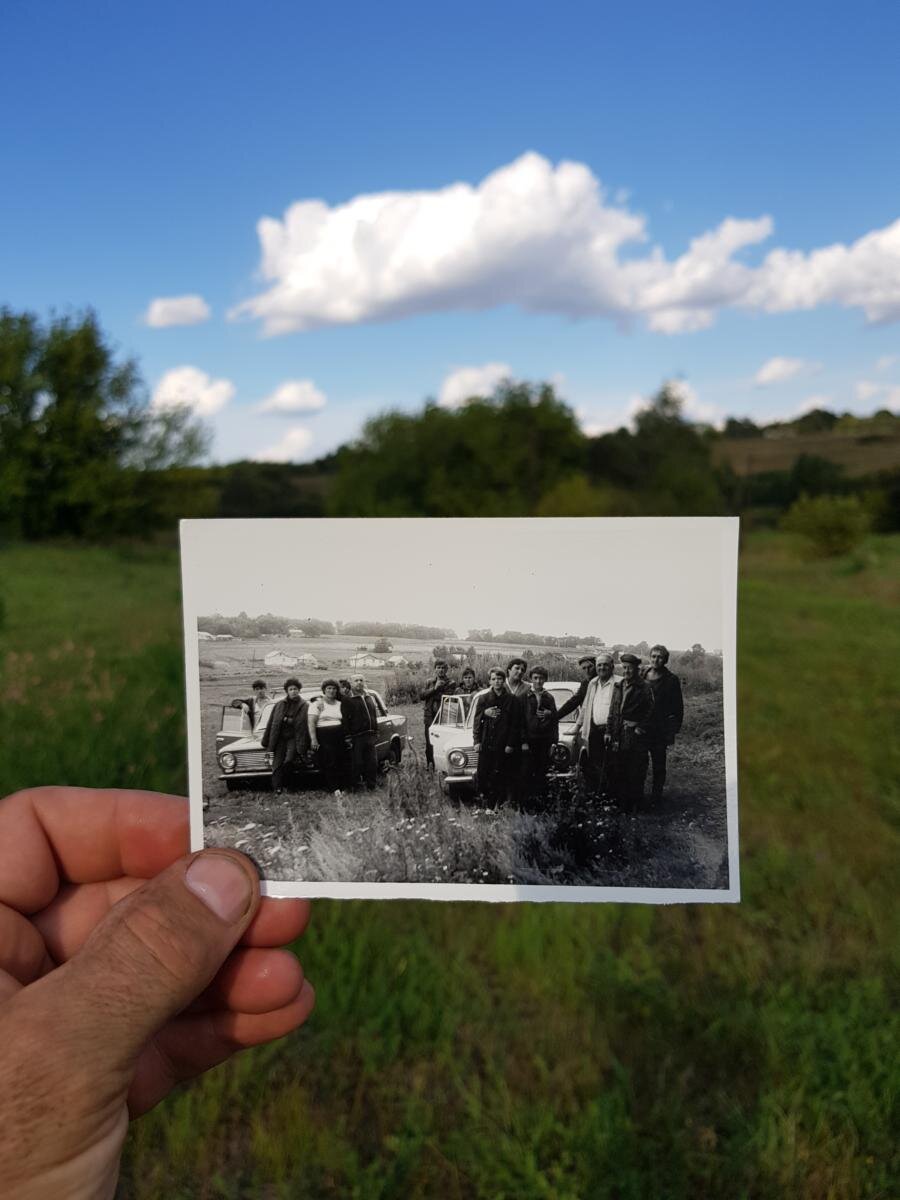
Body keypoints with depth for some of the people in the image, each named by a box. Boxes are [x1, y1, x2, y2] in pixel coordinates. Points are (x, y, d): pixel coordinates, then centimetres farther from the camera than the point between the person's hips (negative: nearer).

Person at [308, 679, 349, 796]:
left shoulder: (339, 704, 17)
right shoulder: (317, 704, 3)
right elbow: (311, 722, -5)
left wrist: (347, 737, 12)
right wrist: (313, 739, -14)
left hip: (339, 737, 4)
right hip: (323, 737, -4)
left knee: (343, 764, -2)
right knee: (329, 764, -9)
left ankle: (341, 788, 6)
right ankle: (334, 789, -6)